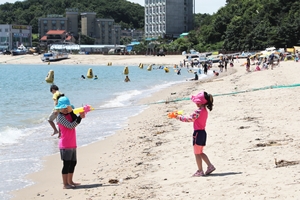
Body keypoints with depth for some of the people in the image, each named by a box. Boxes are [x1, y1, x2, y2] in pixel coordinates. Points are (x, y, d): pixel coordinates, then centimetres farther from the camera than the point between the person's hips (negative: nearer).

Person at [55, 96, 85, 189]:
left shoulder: (70, 114, 11)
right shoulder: (60, 117, -13)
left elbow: (75, 121, -6)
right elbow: (71, 125, -22)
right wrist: (80, 117, -23)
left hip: (72, 144, 9)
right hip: (65, 145, -9)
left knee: (73, 162, 15)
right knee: (66, 164, -6)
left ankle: (70, 181, 26)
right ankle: (65, 184, -1)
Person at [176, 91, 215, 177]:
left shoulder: (199, 111, -18)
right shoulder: (205, 111, 11)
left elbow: (190, 119, -20)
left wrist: (180, 117, -10)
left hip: (198, 133, -9)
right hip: (203, 132, 9)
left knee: (197, 153, 0)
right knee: (200, 153, 18)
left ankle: (200, 171, 4)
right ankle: (210, 166, 13)